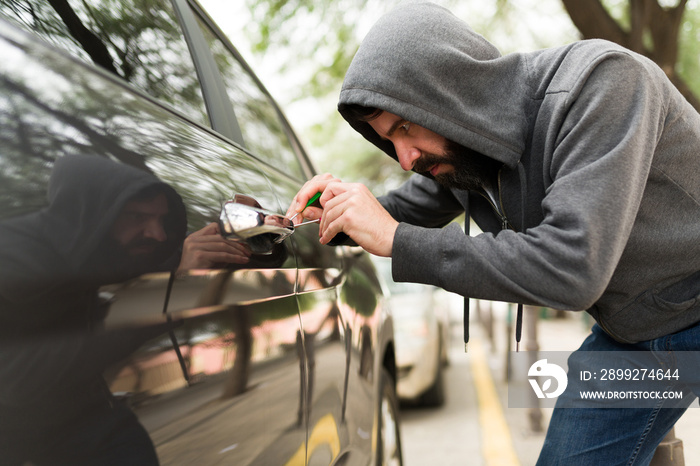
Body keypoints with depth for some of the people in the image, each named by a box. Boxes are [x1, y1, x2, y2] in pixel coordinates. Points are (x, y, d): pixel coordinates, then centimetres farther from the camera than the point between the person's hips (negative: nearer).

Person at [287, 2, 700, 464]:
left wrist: (394, 240, -35)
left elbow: (572, 269, -40)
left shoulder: (601, 82, -31)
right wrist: (336, 219, -13)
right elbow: (405, 211, 11)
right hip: (625, 330, 6)